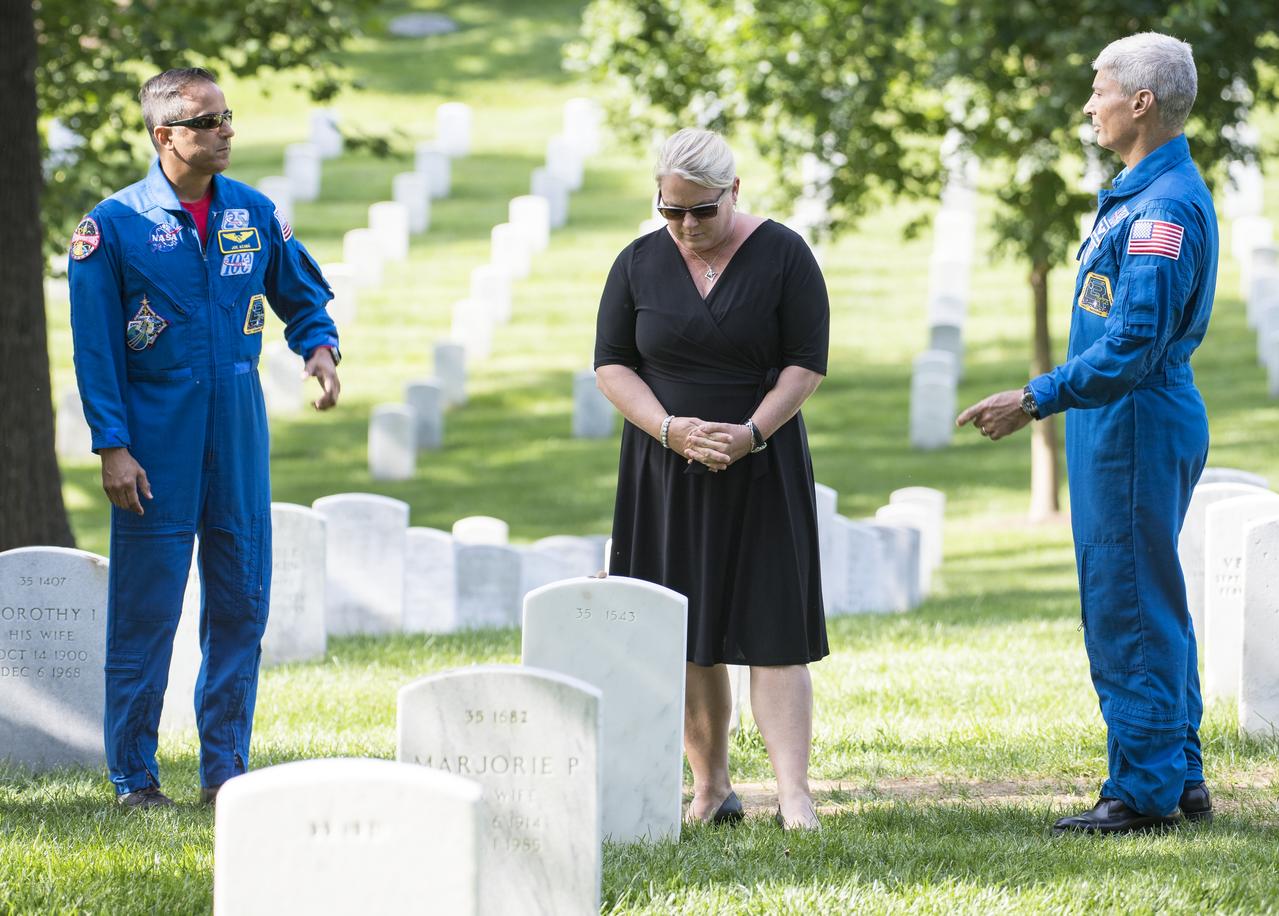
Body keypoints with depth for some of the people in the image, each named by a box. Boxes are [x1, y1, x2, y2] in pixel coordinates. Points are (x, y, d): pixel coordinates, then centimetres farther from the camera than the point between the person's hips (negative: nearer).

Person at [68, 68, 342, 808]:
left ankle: (226, 768, 14)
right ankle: (135, 775, 7)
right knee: (146, 609, -1)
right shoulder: (116, 225, -5)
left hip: (239, 435, 4)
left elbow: (304, 295, 18)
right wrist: (112, 445, -10)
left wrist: (321, 348, -3)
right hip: (157, 441, -4)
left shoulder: (255, 214, 6)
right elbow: (95, 347, -4)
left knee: (241, 605, 5)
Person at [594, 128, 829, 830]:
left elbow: (806, 365, -4)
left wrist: (750, 433, -18)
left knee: (772, 631, -9)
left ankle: (794, 797, -15)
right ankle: (711, 788, 12)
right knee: (687, 636, 3)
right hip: (666, 474, 2)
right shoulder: (639, 264, 4)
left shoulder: (782, 256, -3)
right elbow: (611, 365, 3)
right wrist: (670, 429, -13)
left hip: (761, 470, -2)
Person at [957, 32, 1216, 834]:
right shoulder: (1142, 195, 14)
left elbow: (1134, 346, -25)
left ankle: (1145, 790, -2)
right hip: (1123, 427, 11)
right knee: (1150, 610, 15)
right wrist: (1047, 401, 19)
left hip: (1136, 427, -11)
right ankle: (1180, 780, 20)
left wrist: (1035, 401, -22)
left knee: (1130, 613, -6)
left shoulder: (1166, 206, -20)